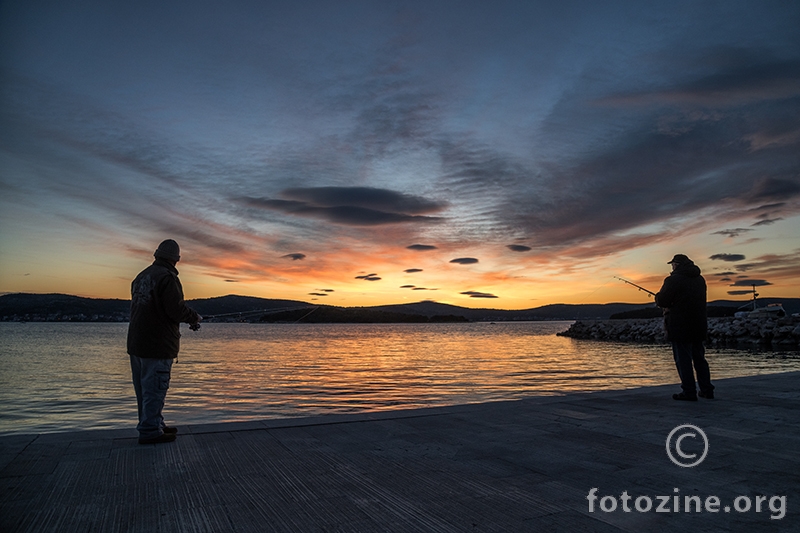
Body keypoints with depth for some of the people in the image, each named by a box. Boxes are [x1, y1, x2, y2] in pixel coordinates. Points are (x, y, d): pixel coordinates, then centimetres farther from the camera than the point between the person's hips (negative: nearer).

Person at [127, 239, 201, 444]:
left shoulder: (141, 276, 14)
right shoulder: (167, 277, -16)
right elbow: (177, 310, -22)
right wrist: (196, 318, -3)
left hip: (136, 343, 9)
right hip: (157, 345, -9)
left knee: (145, 388, 15)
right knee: (154, 388, -2)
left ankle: (154, 425, 27)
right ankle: (150, 431, 4)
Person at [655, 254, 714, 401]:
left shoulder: (673, 280, -13)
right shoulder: (700, 279, 12)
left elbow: (662, 301, -14)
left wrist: (658, 296, 10)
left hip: (680, 327, -8)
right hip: (699, 327, 8)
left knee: (683, 360, -2)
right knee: (699, 358, 15)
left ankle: (689, 392, -2)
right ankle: (707, 390, 20)